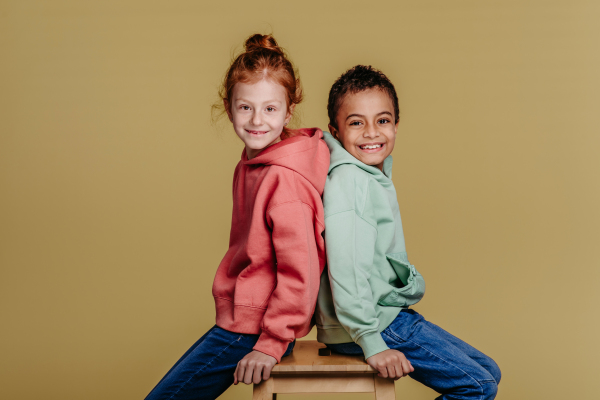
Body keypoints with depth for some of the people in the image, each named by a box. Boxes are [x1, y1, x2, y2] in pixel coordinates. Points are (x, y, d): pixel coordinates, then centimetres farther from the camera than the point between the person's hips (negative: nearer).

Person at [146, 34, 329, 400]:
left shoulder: (284, 180, -22)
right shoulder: (253, 163, 9)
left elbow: (299, 270, -24)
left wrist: (271, 345, -19)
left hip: (254, 327, -10)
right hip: (241, 318, 10)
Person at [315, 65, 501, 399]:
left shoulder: (378, 175, 12)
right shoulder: (347, 178, -19)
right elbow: (346, 268, -26)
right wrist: (372, 343, -27)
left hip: (391, 315, 10)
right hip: (366, 326, -10)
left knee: (488, 372, 13)